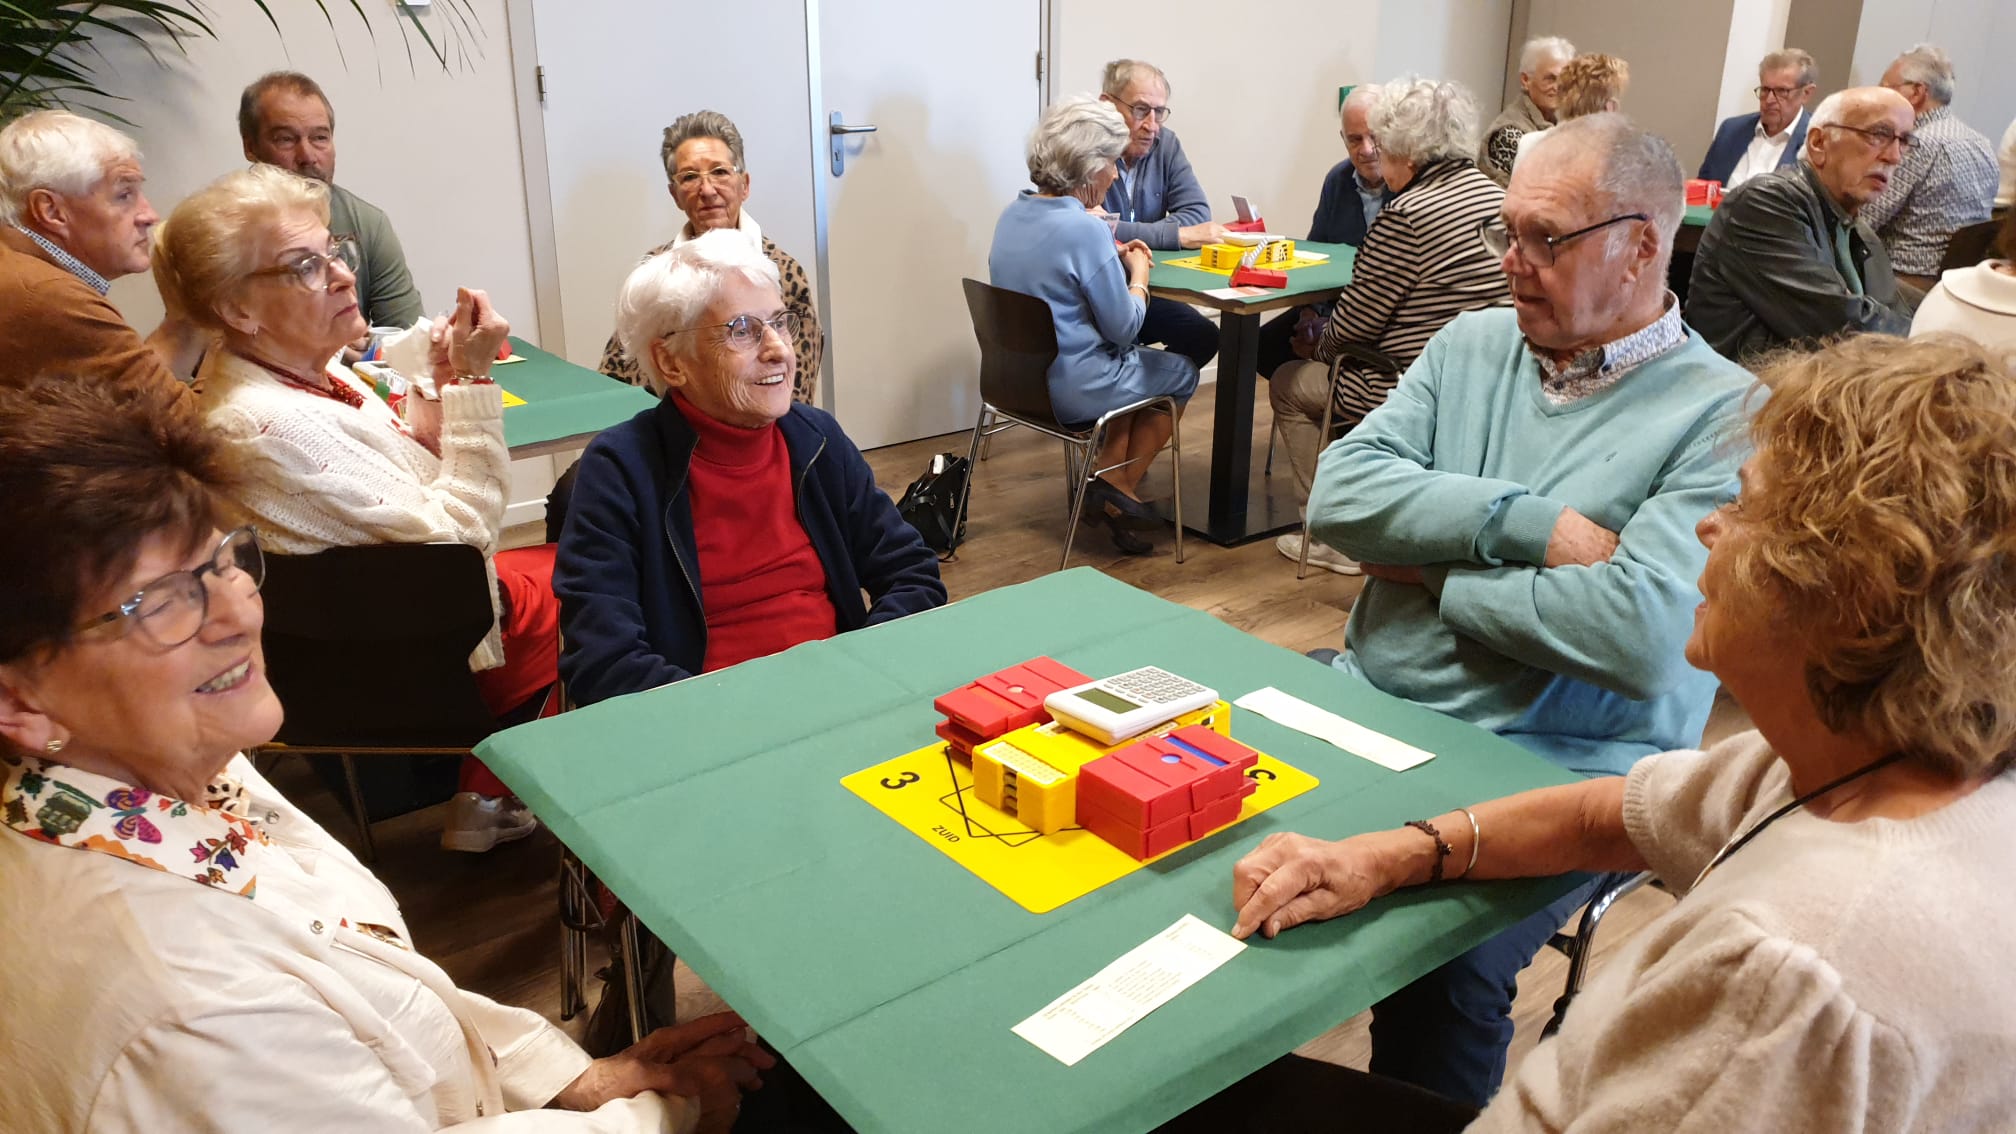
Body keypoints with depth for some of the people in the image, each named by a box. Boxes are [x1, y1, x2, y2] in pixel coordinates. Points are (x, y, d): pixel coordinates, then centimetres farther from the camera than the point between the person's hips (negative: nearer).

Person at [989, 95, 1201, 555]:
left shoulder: (1013, 213, 1)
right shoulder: (1084, 229, -24)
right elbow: (1123, 328, -17)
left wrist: (1113, 258, 9)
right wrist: (1139, 272, 0)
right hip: (1073, 388, -8)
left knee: (1134, 362, 30)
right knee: (1182, 371, 19)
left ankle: (1109, 478, 22)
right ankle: (1119, 487, 22)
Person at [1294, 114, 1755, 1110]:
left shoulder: (1722, 417, -9)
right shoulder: (1474, 343, 8)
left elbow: (1638, 630, -23)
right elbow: (1339, 496, -4)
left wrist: (1434, 574, -11)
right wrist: (1529, 524, -15)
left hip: (1554, 767, -5)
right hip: (1367, 698, 6)